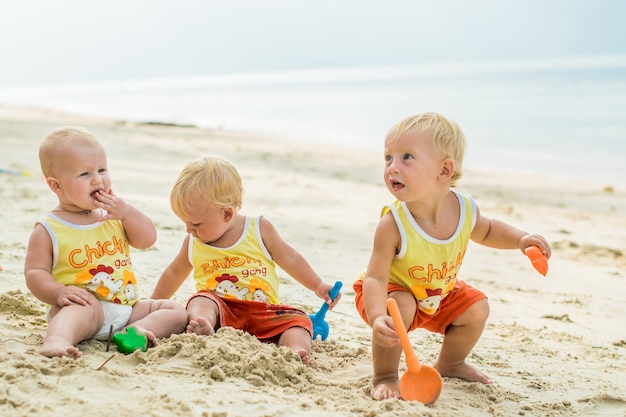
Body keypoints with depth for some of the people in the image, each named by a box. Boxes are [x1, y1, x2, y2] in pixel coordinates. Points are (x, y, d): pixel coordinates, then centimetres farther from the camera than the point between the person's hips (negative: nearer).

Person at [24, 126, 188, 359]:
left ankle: (135, 330, -30)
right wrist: (59, 292, -25)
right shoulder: (48, 230, -2)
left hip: (127, 308, 7)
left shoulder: (113, 217, 14)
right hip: (85, 305, -6)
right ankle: (56, 340, -63)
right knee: (85, 308, -39)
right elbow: (35, 272, -5)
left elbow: (147, 240, 9)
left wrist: (128, 213, -8)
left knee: (177, 312, -6)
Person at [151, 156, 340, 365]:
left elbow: (289, 258, 13)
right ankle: (203, 330, -61)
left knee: (297, 320, -25)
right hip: (219, 309, 0)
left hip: (262, 312, 0)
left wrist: (318, 286, 11)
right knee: (200, 301, -32)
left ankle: (296, 349, -51)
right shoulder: (193, 243, 12)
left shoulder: (260, 229, 3)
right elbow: (174, 273, 28)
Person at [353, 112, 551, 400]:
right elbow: (375, 278, -37)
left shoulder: (465, 209, -20)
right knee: (400, 309, -34)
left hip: (439, 294, 6)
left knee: (476, 309, 1)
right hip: (393, 291, -6)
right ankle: (384, 376, -11)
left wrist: (520, 239, -12)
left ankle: (450, 364, 29)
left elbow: (487, 231, 5)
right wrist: (378, 317, -55)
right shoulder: (393, 225, -37)